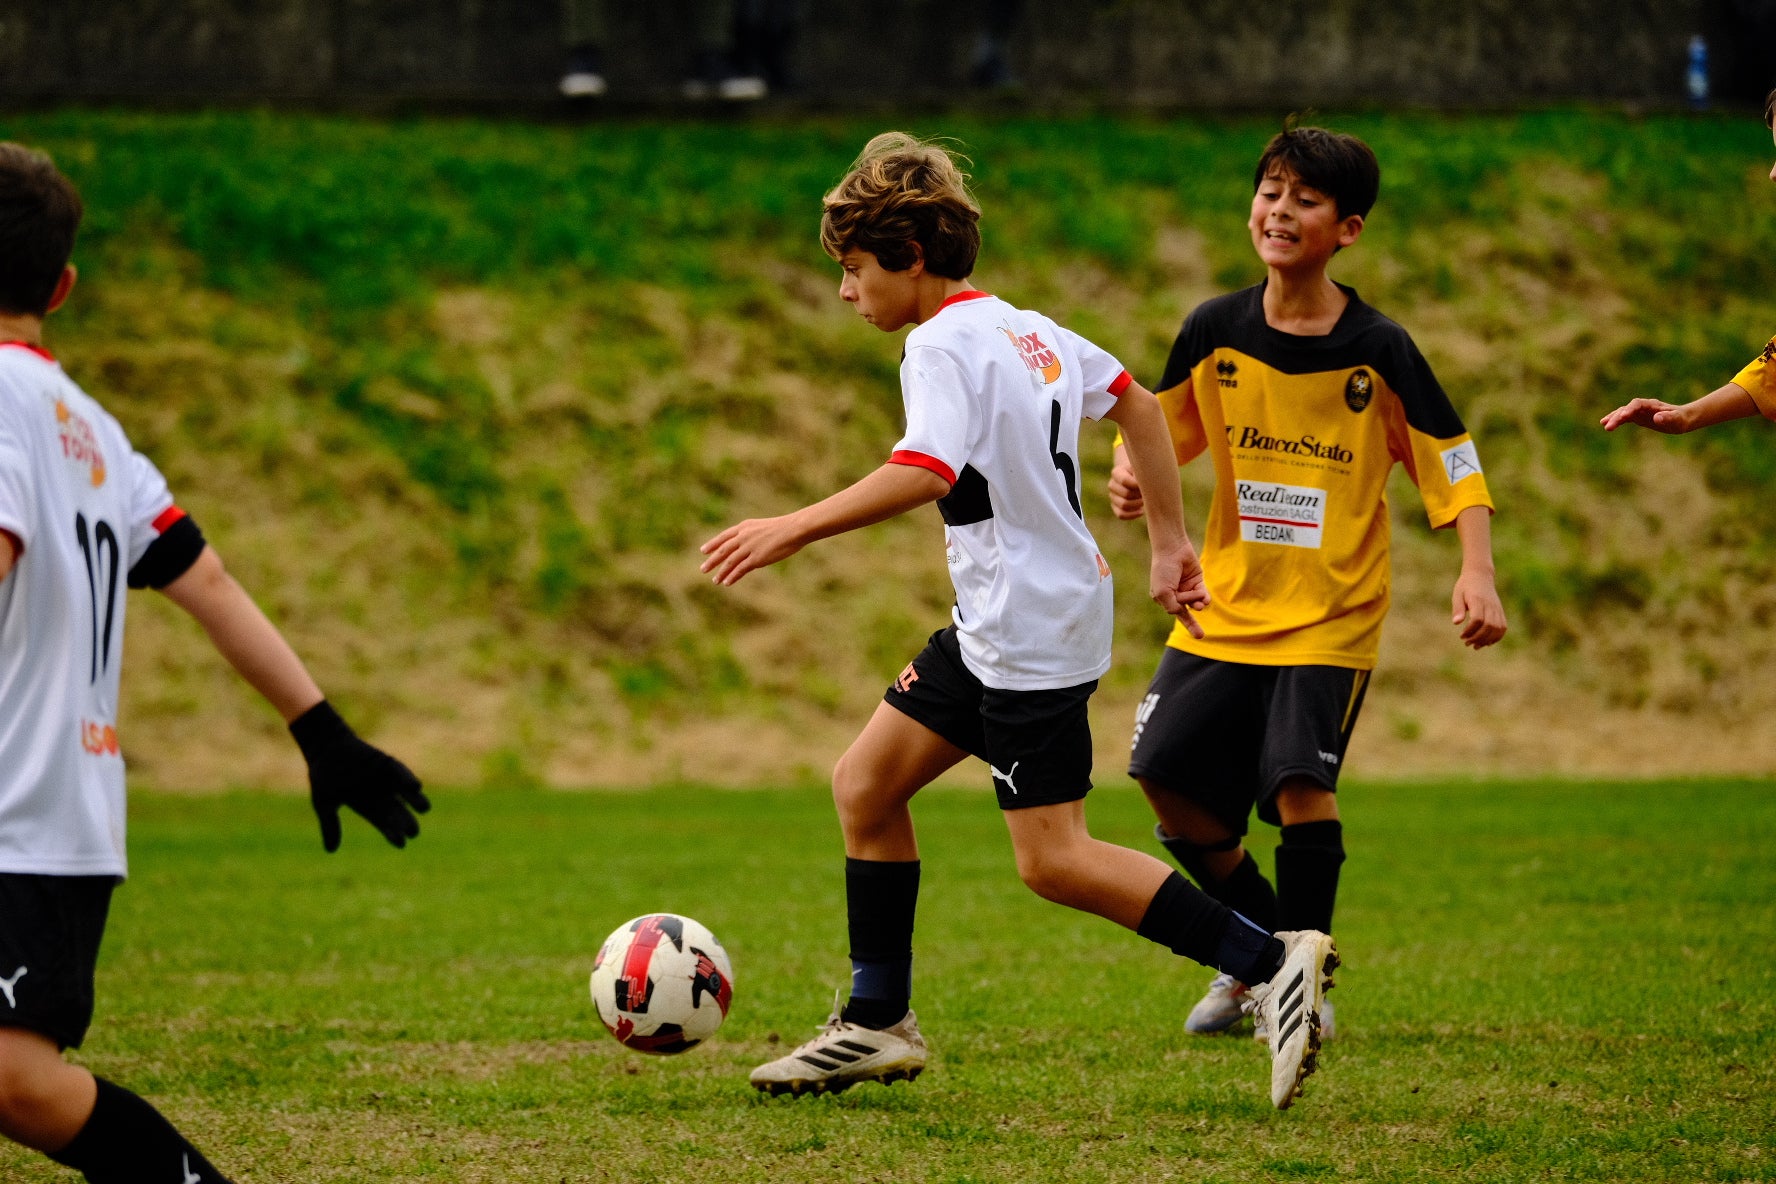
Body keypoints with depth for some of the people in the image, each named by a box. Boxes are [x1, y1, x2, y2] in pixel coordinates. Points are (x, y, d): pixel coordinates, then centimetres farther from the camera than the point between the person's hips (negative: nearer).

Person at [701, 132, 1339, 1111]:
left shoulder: (944, 346, -17)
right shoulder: (1025, 329, 12)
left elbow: (923, 473, -33)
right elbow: (1135, 404, 21)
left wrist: (793, 530, -33)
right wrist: (1169, 539, 26)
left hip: (1034, 632, -10)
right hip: (991, 626, 10)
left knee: (1052, 861, -8)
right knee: (864, 786, 12)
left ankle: (1274, 965, -7)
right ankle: (878, 1024, 18)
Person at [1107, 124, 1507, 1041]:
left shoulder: (1377, 352, -10)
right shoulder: (1213, 333, -1)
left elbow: (1452, 466, -5)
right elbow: (1163, 432, 12)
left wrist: (1476, 575, -17)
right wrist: (1132, 475, -10)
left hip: (1333, 616, -4)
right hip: (1226, 609, 4)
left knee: (1299, 782, -20)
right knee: (1170, 783, 1)